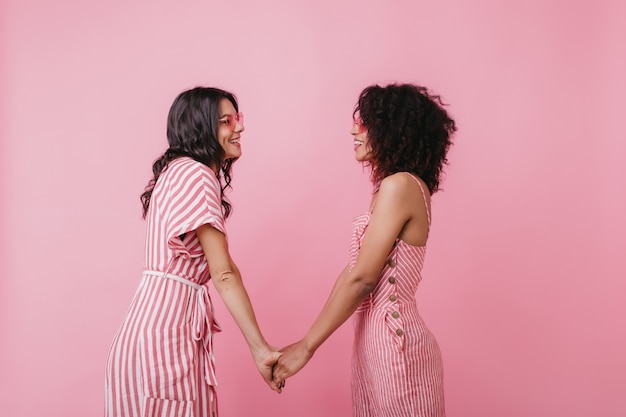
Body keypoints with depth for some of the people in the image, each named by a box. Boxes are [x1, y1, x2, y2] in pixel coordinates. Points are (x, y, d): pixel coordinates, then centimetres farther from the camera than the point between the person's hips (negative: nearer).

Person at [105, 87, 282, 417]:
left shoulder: (177, 170, 15)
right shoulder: (196, 175, -14)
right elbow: (224, 274, -18)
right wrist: (260, 349, -16)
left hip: (156, 314, 10)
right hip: (167, 323, -10)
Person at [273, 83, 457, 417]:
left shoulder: (399, 186, -17)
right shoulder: (398, 186, 11)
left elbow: (361, 278, -18)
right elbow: (352, 271, 11)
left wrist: (307, 347, -12)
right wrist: (309, 340, 12)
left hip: (391, 340, -8)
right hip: (379, 338, 8)